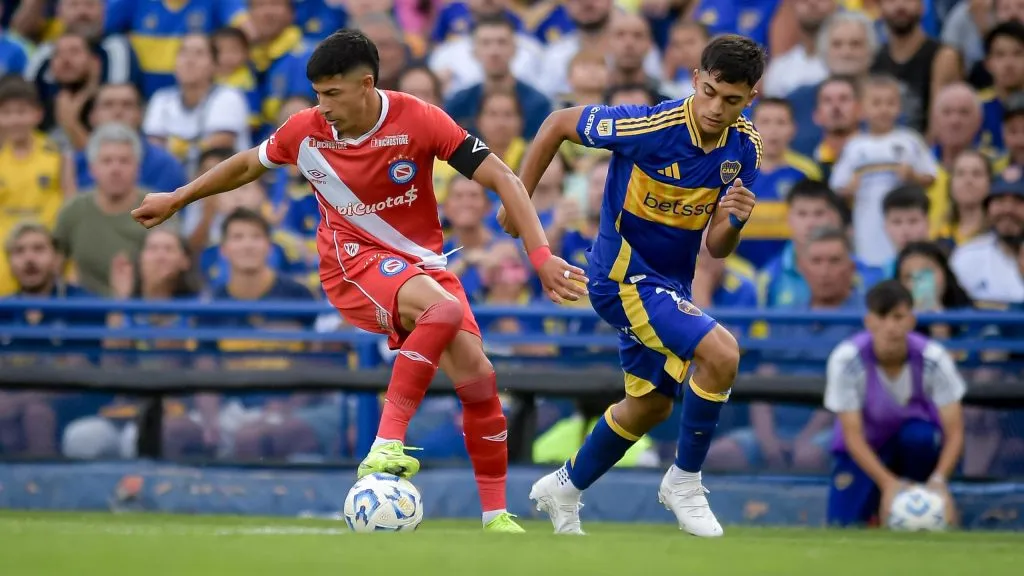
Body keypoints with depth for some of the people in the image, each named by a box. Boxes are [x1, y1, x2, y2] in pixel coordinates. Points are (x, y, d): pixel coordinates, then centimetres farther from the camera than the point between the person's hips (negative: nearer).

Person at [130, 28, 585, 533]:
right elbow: (247, 165, 13)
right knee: (445, 308, -35)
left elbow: (503, 180, -16)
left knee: (477, 375, -11)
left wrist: (541, 256, -25)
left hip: (421, 262, 2)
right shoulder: (306, 131, -9)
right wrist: (176, 200, 22)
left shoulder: (418, 120, -17)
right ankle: (387, 446, -39)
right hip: (355, 260, -2)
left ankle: (496, 516, 6)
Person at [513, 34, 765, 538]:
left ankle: (565, 487, 43)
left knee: (651, 404, 22)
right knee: (720, 353, -26)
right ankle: (684, 481, -8)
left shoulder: (744, 148, -7)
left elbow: (716, 247, -3)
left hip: (671, 282, 8)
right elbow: (558, 124, -11)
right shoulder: (650, 126, -25)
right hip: (623, 274, -8)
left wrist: (735, 220, -26)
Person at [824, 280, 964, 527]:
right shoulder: (847, 360, -25)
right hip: (865, 450, 0)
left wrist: (938, 480, -42)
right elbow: (853, 436, -24)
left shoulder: (933, 358, -23)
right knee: (842, 523, -20)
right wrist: (887, 482, -39)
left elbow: (954, 433, -23)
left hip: (915, 445, 0)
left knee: (918, 434, -35)